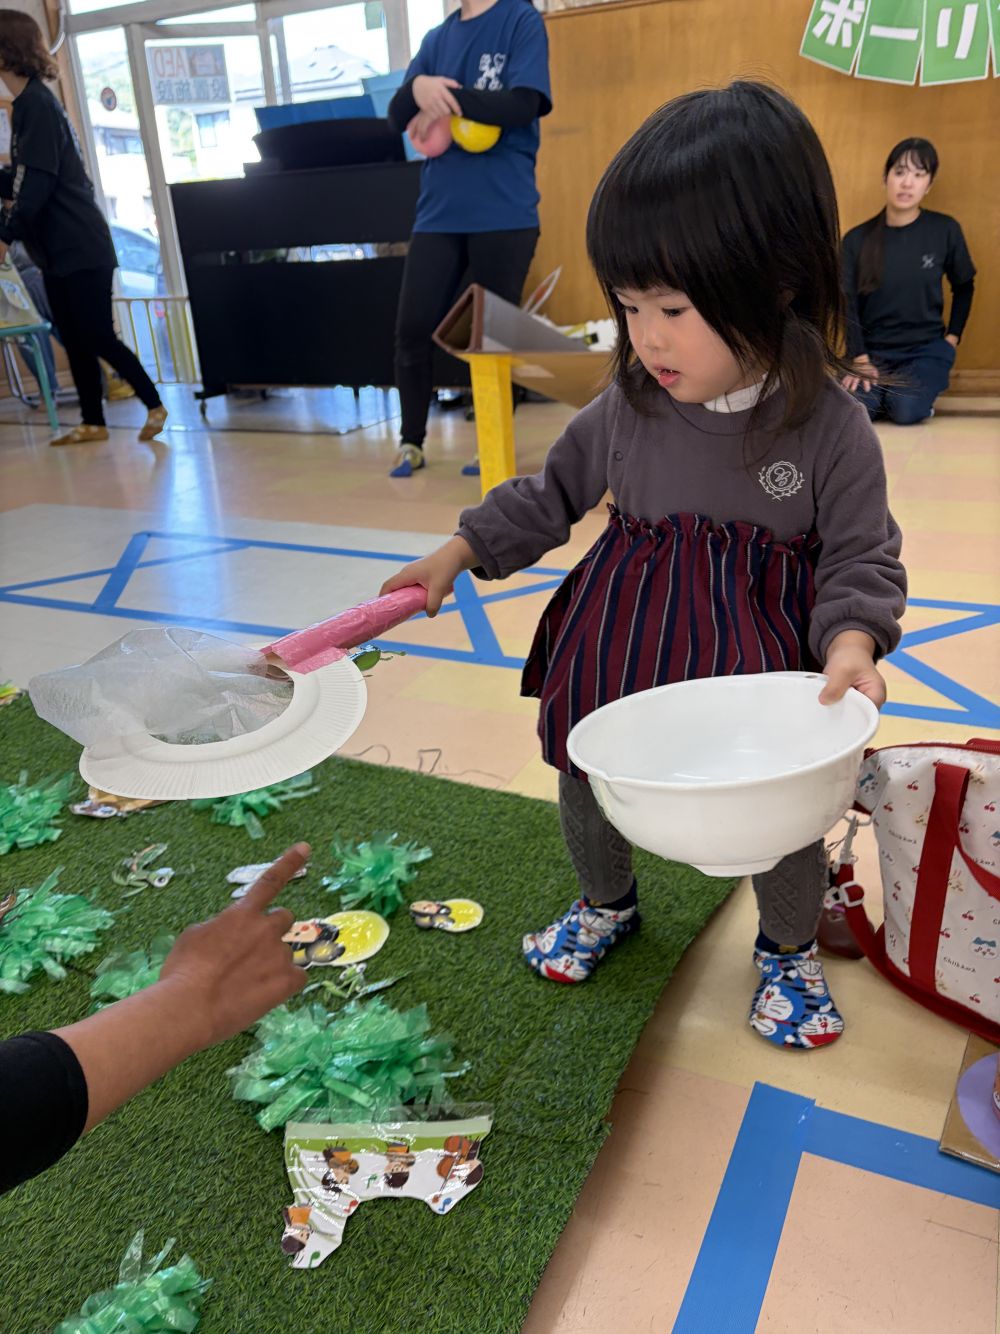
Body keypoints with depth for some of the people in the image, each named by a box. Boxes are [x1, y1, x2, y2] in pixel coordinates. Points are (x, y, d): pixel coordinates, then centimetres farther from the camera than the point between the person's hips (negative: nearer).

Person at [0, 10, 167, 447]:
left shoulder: (36, 103, -13)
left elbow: (39, 182, -20)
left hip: (79, 247, -9)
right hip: (57, 248, 9)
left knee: (97, 336, -7)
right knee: (74, 339, 8)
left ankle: (154, 405, 4)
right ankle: (93, 422, 12)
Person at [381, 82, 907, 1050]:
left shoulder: (830, 428, -16)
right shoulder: (629, 405, -7)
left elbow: (863, 559, -8)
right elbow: (553, 491, 7)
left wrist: (852, 641, -27)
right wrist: (460, 554, 3)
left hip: (759, 663, -3)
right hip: (621, 644, 3)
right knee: (587, 785, 16)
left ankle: (788, 948, 41)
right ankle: (606, 905, 49)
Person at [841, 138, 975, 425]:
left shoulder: (945, 230, -4)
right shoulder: (857, 239, -4)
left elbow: (963, 287, 10)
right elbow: (848, 304, -4)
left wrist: (953, 337, 2)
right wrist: (859, 358, -13)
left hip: (926, 348, 0)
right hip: (872, 349, 1)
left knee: (906, 411, -28)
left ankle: (921, 390, 8)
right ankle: (886, 391, 8)